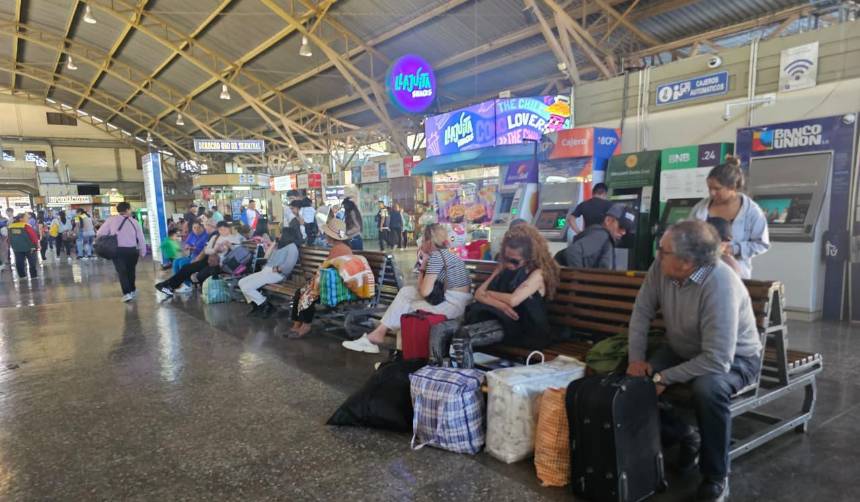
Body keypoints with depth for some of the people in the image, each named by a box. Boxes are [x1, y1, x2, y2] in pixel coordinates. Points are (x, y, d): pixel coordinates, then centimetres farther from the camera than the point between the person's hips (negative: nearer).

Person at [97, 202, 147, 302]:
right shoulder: (134, 221, 4)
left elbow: (100, 234, -5)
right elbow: (141, 238, 5)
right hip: (132, 250, 2)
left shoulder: (111, 220, -1)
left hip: (117, 250, -2)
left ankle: (127, 293, -12)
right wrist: (142, 252, 15)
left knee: (122, 272, 0)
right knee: (131, 270, 20)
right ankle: (132, 291, 33)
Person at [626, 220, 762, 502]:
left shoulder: (720, 287, -36)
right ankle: (683, 438, 14)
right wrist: (636, 358, -14)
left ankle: (715, 477, -11)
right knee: (638, 381, -13)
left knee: (707, 388, -35)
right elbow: (642, 312, -7)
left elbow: (717, 360, -37)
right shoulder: (662, 267, -18)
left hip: (733, 357, -6)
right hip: (684, 350, 6)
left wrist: (663, 378, -31)